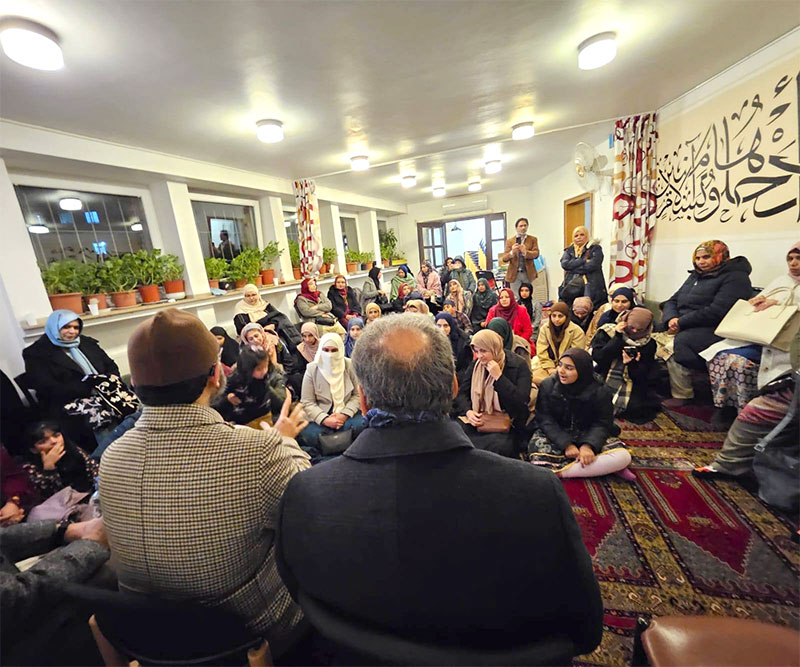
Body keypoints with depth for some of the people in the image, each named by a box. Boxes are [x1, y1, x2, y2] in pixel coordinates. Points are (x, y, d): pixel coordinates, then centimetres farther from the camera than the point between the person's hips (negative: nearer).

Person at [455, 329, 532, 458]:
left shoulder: (518, 366, -5)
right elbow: (462, 394, 7)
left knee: (497, 446, -34)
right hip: (477, 420, 4)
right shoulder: (475, 366, 9)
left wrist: (499, 377, -19)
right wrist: (468, 411, -13)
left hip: (505, 424, -3)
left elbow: (522, 401, -14)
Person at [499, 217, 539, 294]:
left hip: (528, 273, 1)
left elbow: (536, 253, -6)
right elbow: (504, 259, -2)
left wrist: (525, 252, -26)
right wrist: (511, 253, -24)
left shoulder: (533, 239, 9)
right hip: (514, 274, -1)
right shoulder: (509, 241, 6)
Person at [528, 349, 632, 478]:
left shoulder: (600, 391, -6)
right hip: (556, 436, -1)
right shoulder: (548, 385, -8)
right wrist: (566, 444, -26)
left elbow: (602, 424, -9)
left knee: (623, 457, -25)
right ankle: (601, 467, -25)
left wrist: (588, 445, -30)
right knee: (537, 454, -33)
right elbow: (546, 421, -11)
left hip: (587, 436, 1)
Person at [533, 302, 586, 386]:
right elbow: (541, 353, 0)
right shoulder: (544, 328, 2)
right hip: (550, 367, 3)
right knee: (534, 377, -25)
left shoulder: (577, 331, -6)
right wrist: (550, 368, -10)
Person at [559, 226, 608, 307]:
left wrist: (572, 268, -2)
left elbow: (591, 266, -9)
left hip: (591, 288, -2)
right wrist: (583, 260, -7)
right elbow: (564, 264, -3)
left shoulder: (595, 249, 7)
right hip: (571, 288, 3)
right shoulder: (569, 250, 16)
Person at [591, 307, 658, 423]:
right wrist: (618, 337, -17)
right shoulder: (608, 331, -2)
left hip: (627, 385, 2)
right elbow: (598, 357, -17)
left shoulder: (648, 344, 4)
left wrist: (633, 364, -21)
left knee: (636, 408, -22)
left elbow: (644, 376, 1)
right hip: (602, 380, -2)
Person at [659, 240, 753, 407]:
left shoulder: (735, 278, -4)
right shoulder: (695, 276, 20)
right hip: (686, 329, 8)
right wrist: (671, 319, -8)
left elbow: (717, 311, -19)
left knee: (678, 342, -32)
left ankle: (681, 395, -20)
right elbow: (672, 301, 14)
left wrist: (681, 322, -18)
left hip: (715, 331, -8)